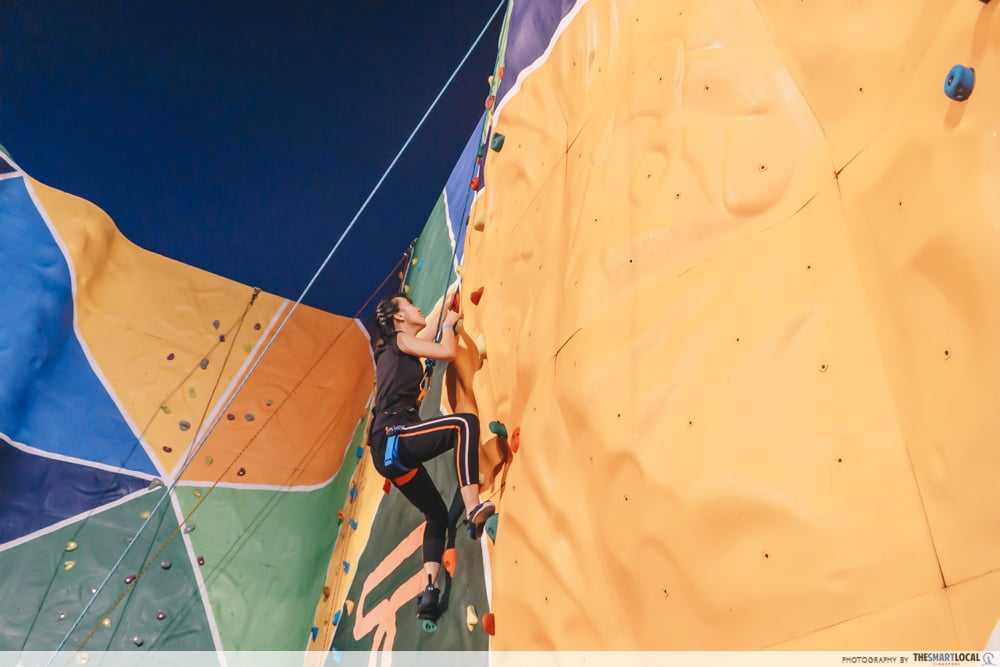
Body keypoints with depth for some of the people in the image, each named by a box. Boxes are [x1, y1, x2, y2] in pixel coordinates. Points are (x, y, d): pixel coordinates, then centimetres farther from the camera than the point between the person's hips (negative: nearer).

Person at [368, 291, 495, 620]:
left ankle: (429, 590, 9)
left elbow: (429, 333, 42)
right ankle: (472, 510, -35)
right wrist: (450, 324, 11)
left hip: (389, 448, 10)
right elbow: (448, 351, -7)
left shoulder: (398, 347, 25)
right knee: (465, 423, -25)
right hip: (393, 438, -10)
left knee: (437, 513, 16)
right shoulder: (400, 340, 1)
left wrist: (447, 307, 47)